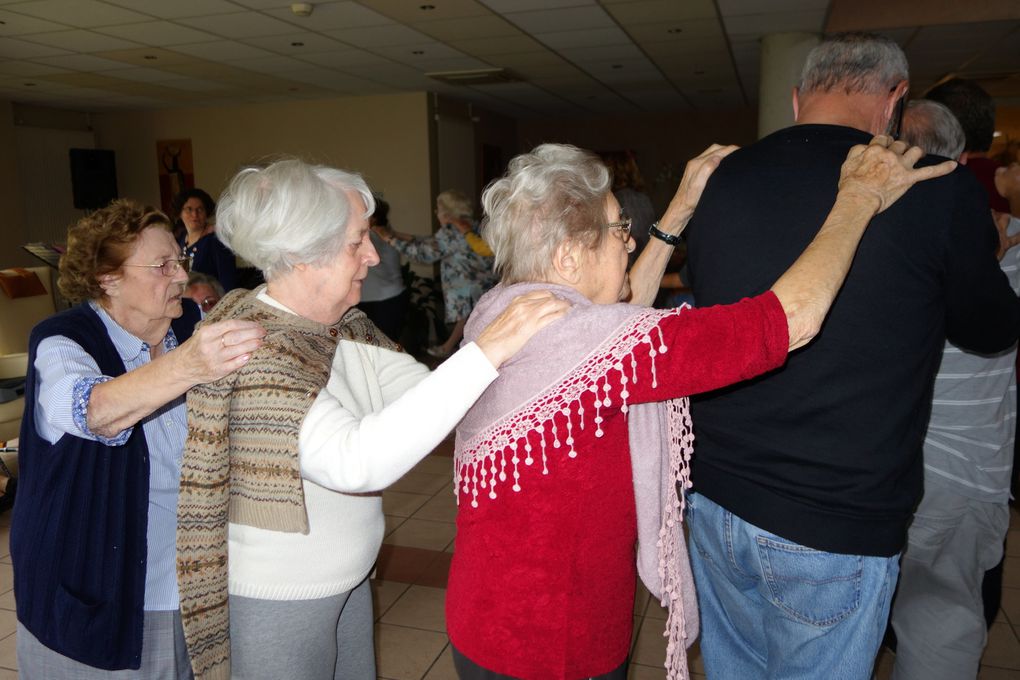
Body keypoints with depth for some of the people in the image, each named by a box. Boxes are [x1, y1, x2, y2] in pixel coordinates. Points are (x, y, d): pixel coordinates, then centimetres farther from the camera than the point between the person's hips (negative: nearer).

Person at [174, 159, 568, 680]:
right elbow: (355, 461, -42)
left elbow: (427, 395, -5)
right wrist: (486, 351, -43)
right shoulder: (248, 349, -29)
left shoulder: (345, 326, -2)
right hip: (276, 601, -7)